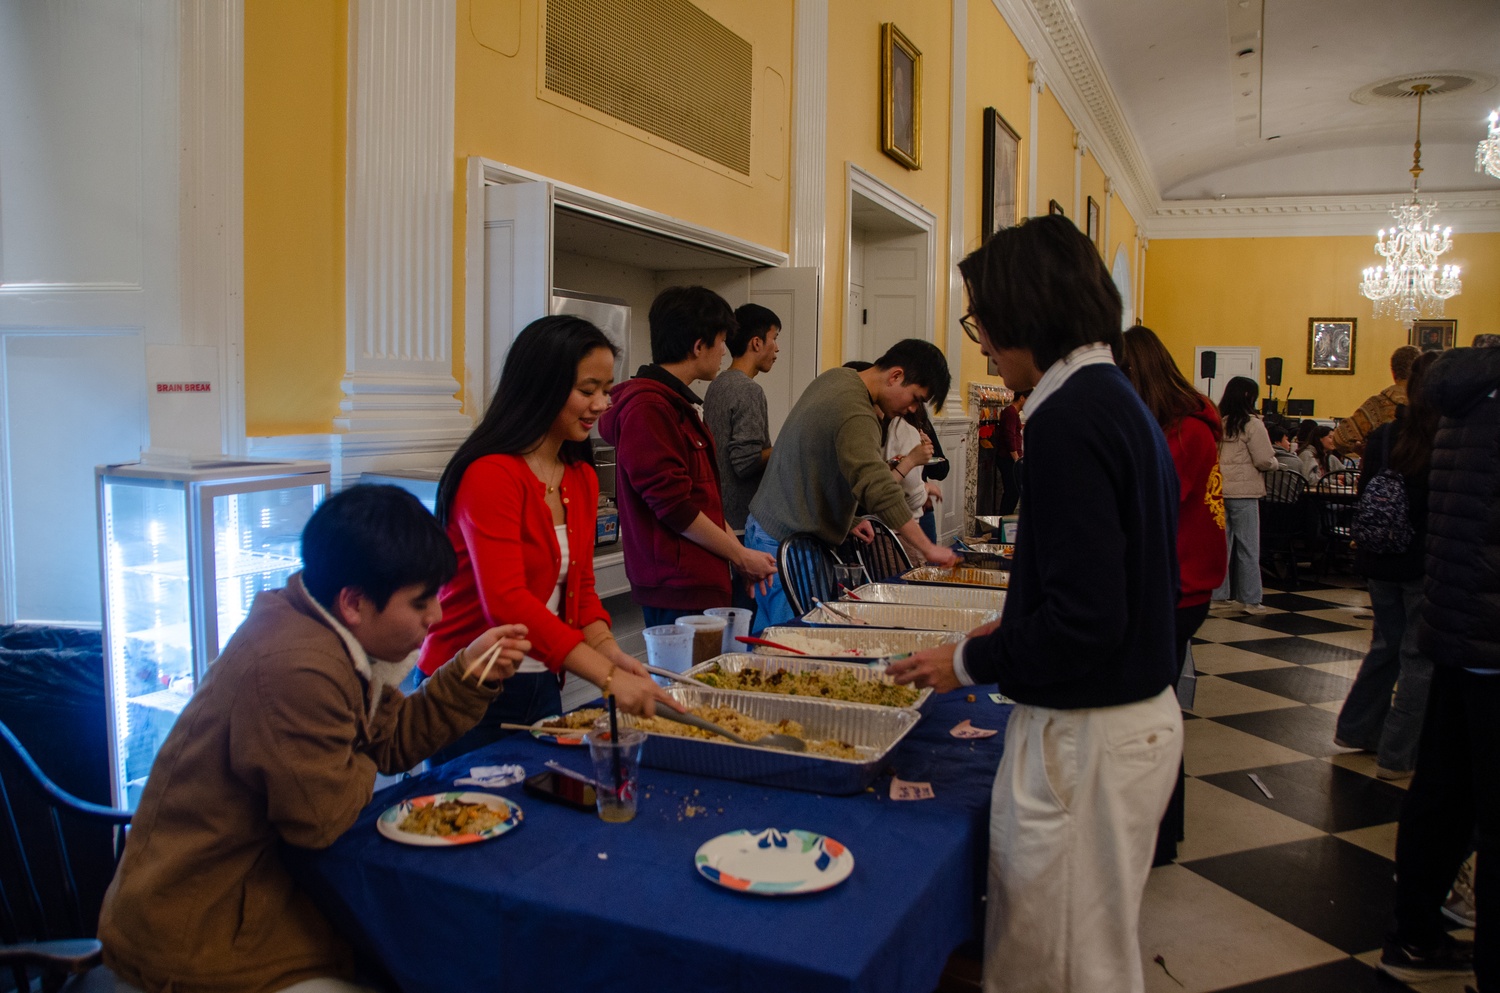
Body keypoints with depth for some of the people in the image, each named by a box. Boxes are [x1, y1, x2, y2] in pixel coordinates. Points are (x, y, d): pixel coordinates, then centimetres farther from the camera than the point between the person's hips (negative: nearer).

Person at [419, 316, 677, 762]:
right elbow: (506, 603, -28)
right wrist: (607, 676, -32)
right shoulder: (491, 474, -20)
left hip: (540, 687, 8)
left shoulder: (582, 480, 6)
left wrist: (611, 652, -9)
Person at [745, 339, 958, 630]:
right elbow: (879, 490, -34)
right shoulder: (857, 417, -24)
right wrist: (928, 548, -30)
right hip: (787, 544, -10)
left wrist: (849, 520, 13)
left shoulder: (836, 377, 9)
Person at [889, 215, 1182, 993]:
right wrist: (1013, 629, 14)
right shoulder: (1121, 400, 9)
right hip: (1142, 715, 10)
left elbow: (1085, 623, -24)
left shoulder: (1069, 419, -21)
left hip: (1084, 738, -10)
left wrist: (969, 662, -11)